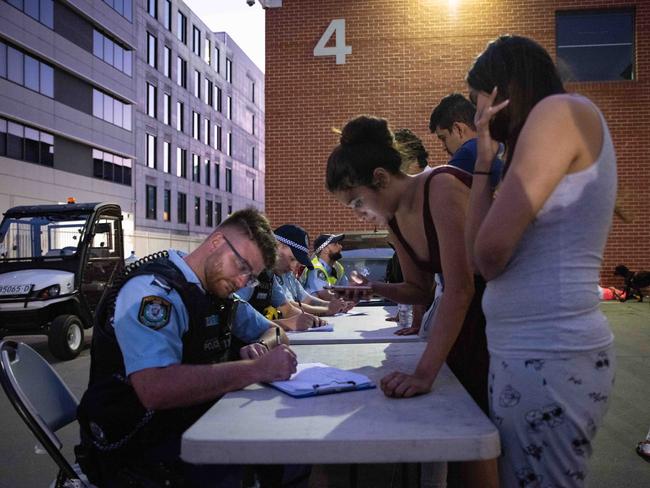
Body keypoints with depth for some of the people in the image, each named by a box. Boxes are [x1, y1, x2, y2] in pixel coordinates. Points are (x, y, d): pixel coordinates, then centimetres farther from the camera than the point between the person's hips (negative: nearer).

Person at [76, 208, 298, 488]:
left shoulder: (217, 290, 7)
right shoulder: (154, 289, -19)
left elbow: (274, 332, 17)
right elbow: (156, 390, -33)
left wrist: (261, 347, -6)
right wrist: (256, 368, -30)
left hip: (196, 423, 8)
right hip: (139, 443, -8)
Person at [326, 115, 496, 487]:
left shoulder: (441, 188, -24)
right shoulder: (394, 219, 1)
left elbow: (459, 289, -30)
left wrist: (424, 373, -33)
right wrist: (373, 288, -8)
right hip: (463, 321, 7)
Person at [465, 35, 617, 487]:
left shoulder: (561, 110, -10)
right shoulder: (552, 122, 17)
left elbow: (490, 254, -16)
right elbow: (479, 255, 9)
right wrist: (485, 160, 8)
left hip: (548, 360, -9)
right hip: (529, 354, 9)